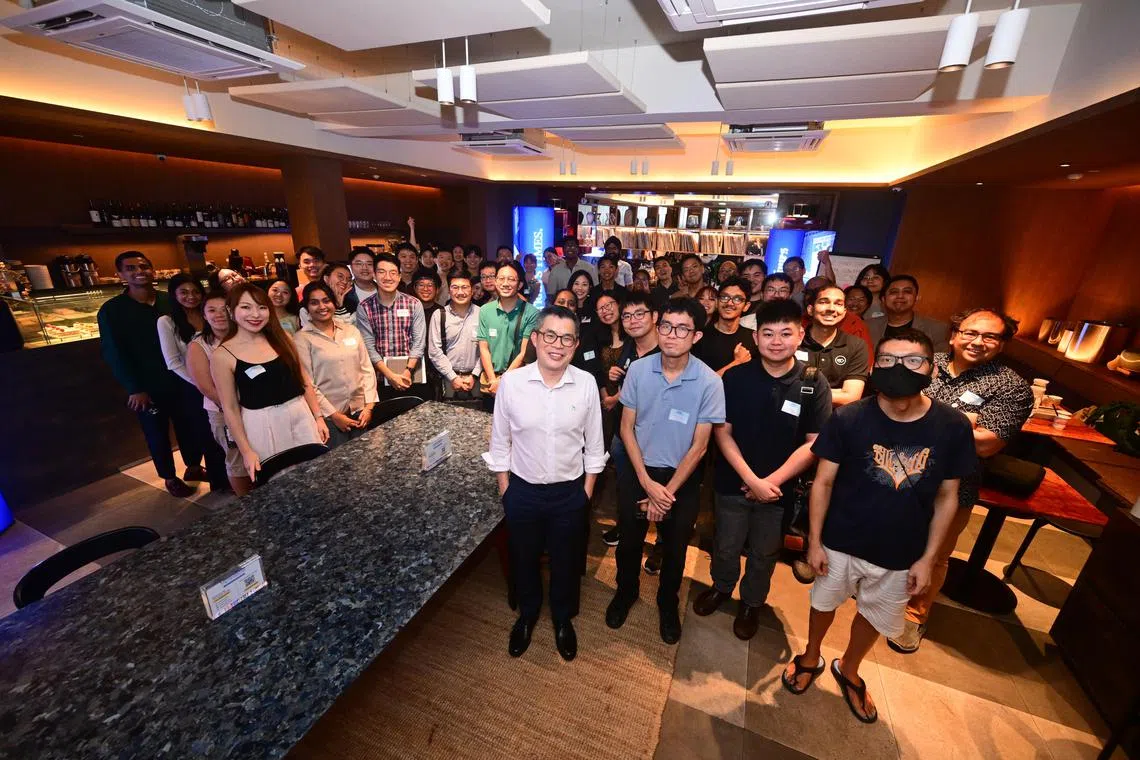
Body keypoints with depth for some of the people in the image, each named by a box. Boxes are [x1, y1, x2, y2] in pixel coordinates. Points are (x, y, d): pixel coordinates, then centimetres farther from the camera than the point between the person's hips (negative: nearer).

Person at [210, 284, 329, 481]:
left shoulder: (281, 338, 2)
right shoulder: (222, 356, -9)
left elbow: (304, 381, 8)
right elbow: (230, 408, -5)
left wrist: (318, 417, 6)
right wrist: (246, 451, -6)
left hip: (301, 415, 3)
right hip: (262, 426, -3)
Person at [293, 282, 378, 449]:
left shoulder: (351, 330, 7)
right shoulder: (301, 339, -3)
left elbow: (367, 369, 5)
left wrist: (369, 406, -3)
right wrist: (334, 415, -10)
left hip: (359, 411, 3)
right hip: (329, 416, -3)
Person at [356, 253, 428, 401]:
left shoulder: (414, 304, 0)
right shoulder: (364, 308, 0)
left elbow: (419, 342, -4)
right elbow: (368, 347, -5)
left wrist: (408, 371, -14)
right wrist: (390, 375, -13)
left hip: (413, 377, 0)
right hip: (381, 379, 0)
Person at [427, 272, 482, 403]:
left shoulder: (480, 314, 1)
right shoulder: (439, 315, -1)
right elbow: (434, 351, -4)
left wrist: (474, 376, -6)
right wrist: (453, 377, -7)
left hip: (474, 378, 1)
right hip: (449, 378, 0)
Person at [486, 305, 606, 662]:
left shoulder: (586, 384, -14)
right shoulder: (511, 382, -15)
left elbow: (593, 445, -2)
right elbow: (500, 443, -3)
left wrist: (587, 492, 1)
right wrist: (505, 490, 1)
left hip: (570, 492, 0)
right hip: (523, 490, 0)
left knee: (566, 561, 21)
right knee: (524, 559, 22)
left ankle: (563, 618, 51)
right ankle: (527, 614, 53)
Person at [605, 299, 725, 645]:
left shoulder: (709, 382, -19)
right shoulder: (638, 370, -14)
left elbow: (698, 447, -13)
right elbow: (627, 428, -6)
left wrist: (667, 492, -11)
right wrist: (647, 483, -12)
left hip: (682, 477, -1)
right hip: (637, 470, 1)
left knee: (674, 549, 20)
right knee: (629, 541, 19)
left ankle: (668, 602, 48)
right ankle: (626, 591, 49)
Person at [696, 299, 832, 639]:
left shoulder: (814, 384, -10)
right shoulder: (736, 377, -10)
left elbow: (814, 444, -9)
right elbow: (722, 431, -8)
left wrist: (772, 481, -15)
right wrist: (751, 479, -16)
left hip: (781, 489, 0)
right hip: (732, 483, 0)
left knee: (764, 554, 20)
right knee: (725, 546, 19)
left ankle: (751, 603, 46)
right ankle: (721, 588, 48)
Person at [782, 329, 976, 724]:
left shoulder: (953, 427, -14)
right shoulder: (848, 419, -21)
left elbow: (947, 498, -3)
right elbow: (823, 482, -12)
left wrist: (927, 559, -1)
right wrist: (814, 540, -10)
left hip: (901, 555, 3)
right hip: (840, 543, -2)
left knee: (876, 617, 24)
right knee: (825, 602, 21)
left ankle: (848, 670, 54)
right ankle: (810, 659, 51)